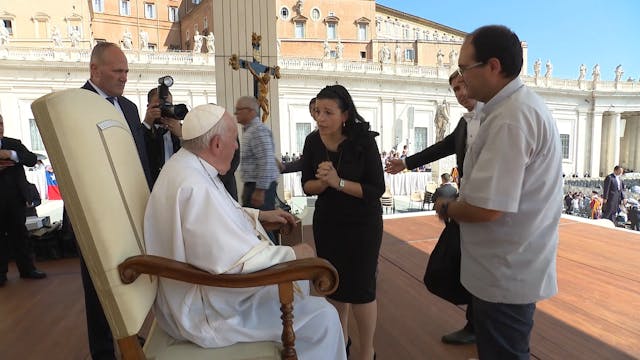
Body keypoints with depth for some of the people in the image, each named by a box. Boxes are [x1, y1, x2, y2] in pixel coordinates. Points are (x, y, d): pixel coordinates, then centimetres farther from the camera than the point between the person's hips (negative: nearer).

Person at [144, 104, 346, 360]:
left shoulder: (187, 165, 5)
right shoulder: (193, 185, -30)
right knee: (323, 317, -12)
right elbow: (231, 261, -34)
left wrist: (260, 214, 17)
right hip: (207, 312, -11)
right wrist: (291, 254, -21)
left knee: (298, 277, 23)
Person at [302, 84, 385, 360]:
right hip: (326, 222, 4)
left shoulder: (363, 140, -17)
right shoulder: (312, 141, -6)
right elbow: (307, 186, -1)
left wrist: (338, 182, -28)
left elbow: (377, 189, -19)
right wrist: (323, 182, -22)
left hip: (362, 223, -4)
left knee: (360, 286, 0)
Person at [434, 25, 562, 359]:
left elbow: (485, 209, -29)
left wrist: (445, 208, -9)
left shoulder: (509, 119, -26)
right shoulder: (523, 103, 9)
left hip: (505, 274, -10)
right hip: (514, 267, 10)